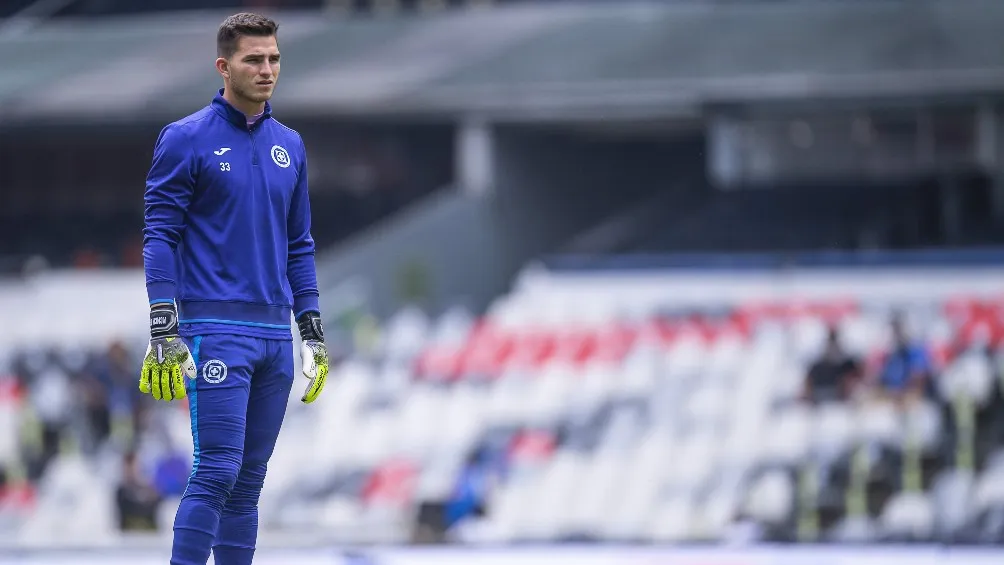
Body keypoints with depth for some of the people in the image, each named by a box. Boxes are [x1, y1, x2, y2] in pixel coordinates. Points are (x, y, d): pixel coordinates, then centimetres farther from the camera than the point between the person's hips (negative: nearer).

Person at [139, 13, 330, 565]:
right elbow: (160, 236, -6)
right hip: (215, 329, -6)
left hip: (275, 334, 6)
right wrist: (164, 333, -13)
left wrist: (313, 333, 14)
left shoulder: (289, 146, 14)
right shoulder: (186, 140, -4)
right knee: (217, 473, -13)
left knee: (249, 482, 7)